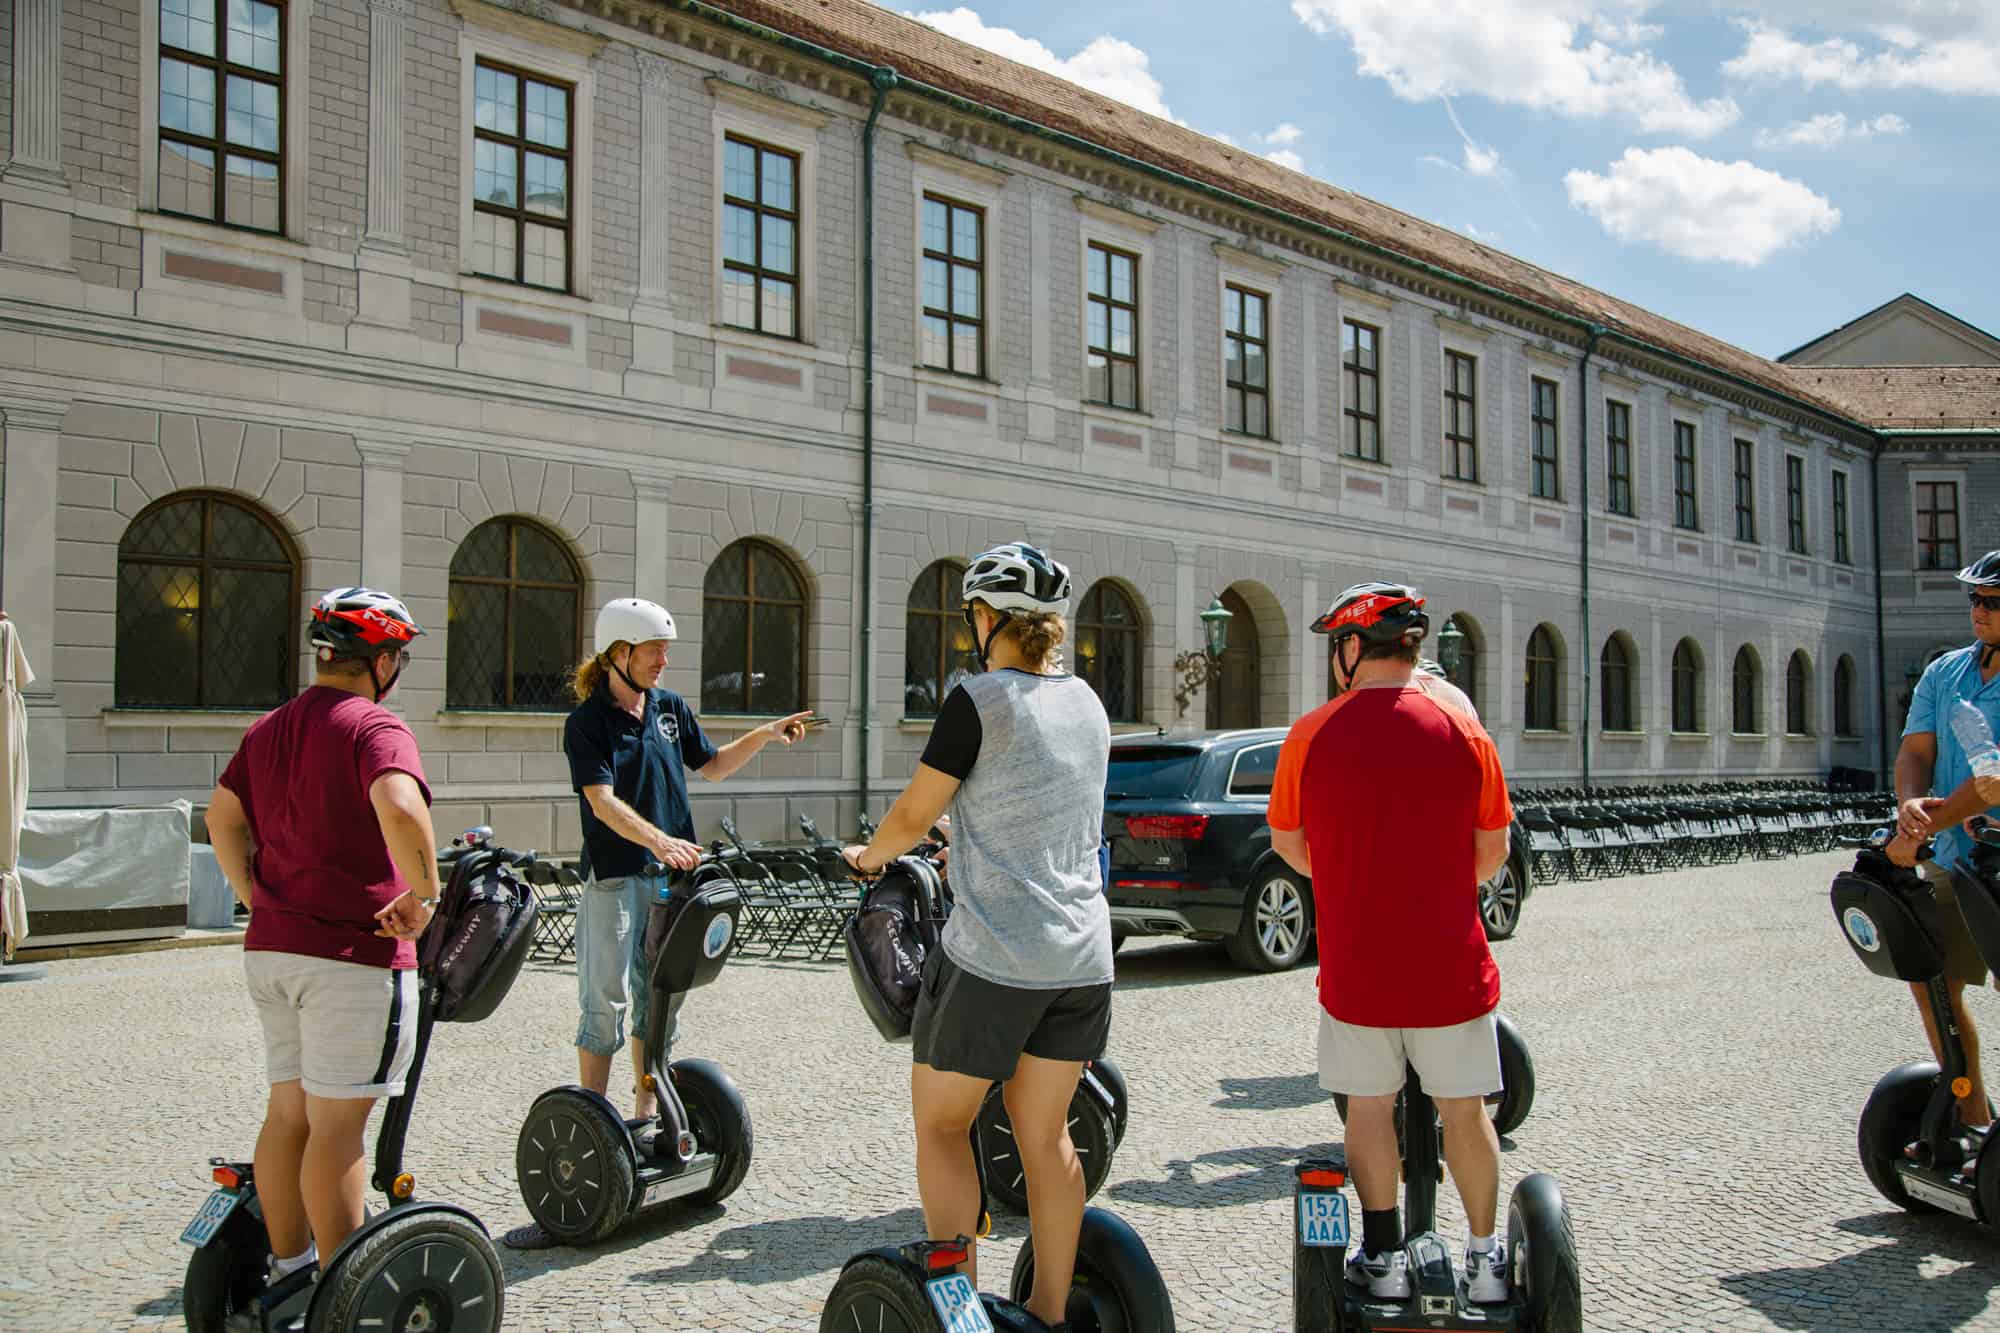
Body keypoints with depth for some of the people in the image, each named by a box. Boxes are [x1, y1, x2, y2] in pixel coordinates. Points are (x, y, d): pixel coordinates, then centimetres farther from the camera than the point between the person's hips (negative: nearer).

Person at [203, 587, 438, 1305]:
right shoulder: (373, 726, -13)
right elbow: (401, 809, -30)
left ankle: (288, 1266, 27)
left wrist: (259, 900, 18)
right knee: (338, 1125, -2)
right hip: (356, 952, -8)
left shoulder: (267, 729, 13)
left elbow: (222, 819, 17)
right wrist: (424, 895, -19)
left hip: (271, 949, 8)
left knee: (288, 1112, 16)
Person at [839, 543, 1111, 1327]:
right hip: (1083, 956, 6)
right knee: (1045, 1135, 15)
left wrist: (868, 855, 14)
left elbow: (913, 815, -7)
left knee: (940, 1123, 11)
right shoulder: (1086, 702, 9)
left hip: (994, 956, -6)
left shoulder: (978, 699, -11)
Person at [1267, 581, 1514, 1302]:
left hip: (1354, 965, 0)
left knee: (1370, 1106, 14)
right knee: (1463, 1108, 14)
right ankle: (1485, 1257, 22)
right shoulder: (1463, 733, -5)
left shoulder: (1311, 735, -6)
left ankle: (1384, 1257, 20)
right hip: (1449, 964, 1)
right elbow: (1492, 851, 3)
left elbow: (1287, 842, 7)